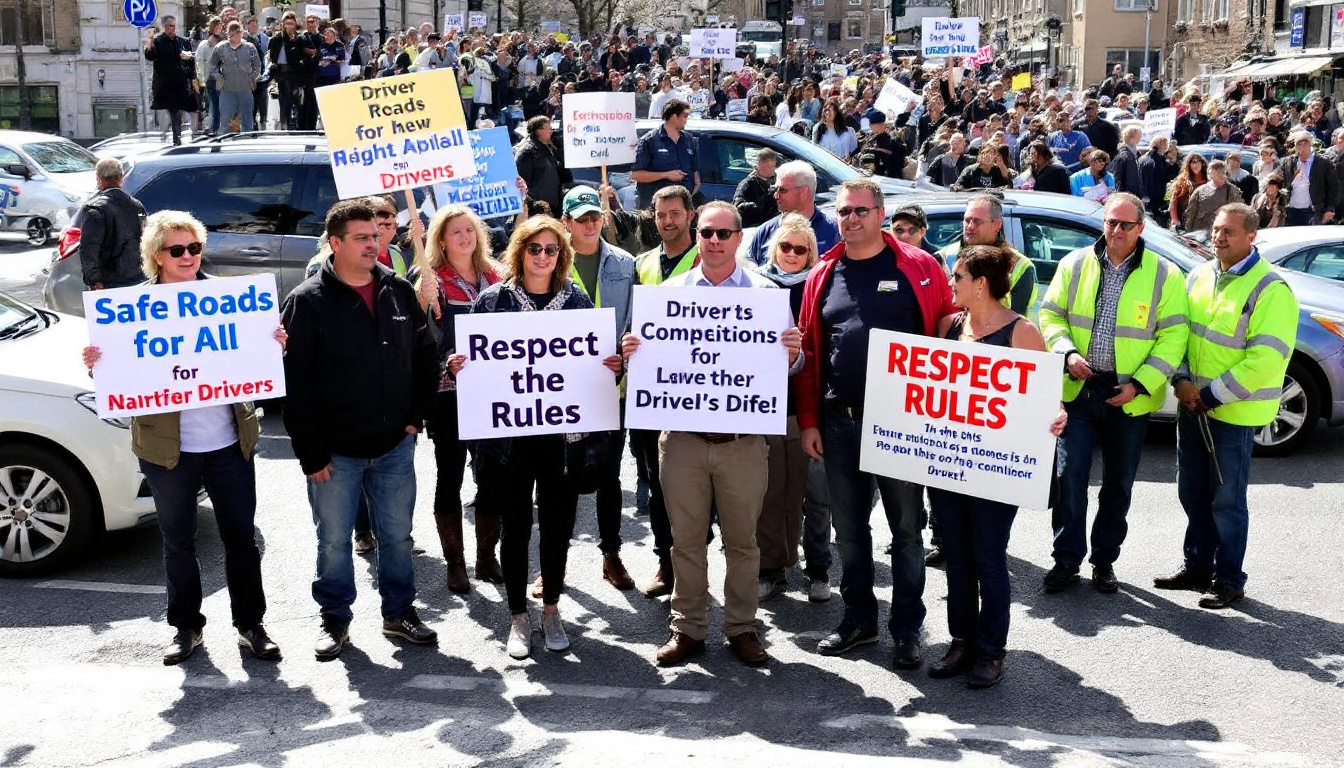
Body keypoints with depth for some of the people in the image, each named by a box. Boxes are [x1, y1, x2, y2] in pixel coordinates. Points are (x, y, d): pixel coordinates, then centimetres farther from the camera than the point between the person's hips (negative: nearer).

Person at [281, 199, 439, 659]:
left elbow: (425, 357, 12)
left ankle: (399, 613, 29)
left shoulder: (400, 292, 4)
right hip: (335, 452, -3)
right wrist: (310, 453, -13)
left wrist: (415, 418, 4)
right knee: (334, 541, 8)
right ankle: (335, 619, 25)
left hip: (395, 446, 3)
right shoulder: (308, 302, -9)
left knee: (397, 535, 13)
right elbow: (293, 383, -11)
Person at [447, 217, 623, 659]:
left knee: (557, 523, 10)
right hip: (509, 435, -1)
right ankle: (518, 618, 21)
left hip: (563, 433, 2)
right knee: (516, 527, 7)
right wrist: (456, 367, -16)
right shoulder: (493, 300, 1)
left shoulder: (577, 300, 6)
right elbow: (475, 359, 4)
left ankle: (551, 610, 29)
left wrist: (612, 368, -9)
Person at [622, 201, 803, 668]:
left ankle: (742, 628, 23)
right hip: (682, 436, 1)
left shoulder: (765, 293, 3)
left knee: (742, 540, 10)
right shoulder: (670, 292, 7)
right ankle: (688, 628, 22)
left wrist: (793, 354, -18)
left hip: (744, 439, -1)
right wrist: (631, 353, -13)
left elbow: (786, 363, 4)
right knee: (686, 538, 10)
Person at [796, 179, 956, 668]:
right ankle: (858, 618, 26)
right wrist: (809, 421, 4)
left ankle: (907, 628, 16)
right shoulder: (823, 277, 8)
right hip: (839, 423, 4)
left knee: (906, 527, 6)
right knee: (848, 527, 12)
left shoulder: (919, 268, -2)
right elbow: (808, 352, 8)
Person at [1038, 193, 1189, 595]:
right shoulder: (1075, 264, 4)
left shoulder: (1163, 275, -2)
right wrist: (1067, 352, -12)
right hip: (1078, 389, 1)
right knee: (1070, 475, -4)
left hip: (1130, 397, 0)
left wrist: (1140, 384, -13)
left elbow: (1173, 336, -4)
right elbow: (1050, 314, 7)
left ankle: (1104, 561, 23)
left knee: (1118, 483, 10)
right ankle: (1066, 560, 7)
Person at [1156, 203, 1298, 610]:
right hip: (1192, 406, 7)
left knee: (1226, 500, 1)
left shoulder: (1270, 289, -15)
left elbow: (1266, 360, -20)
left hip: (1235, 412, -7)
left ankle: (1229, 580, 14)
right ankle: (1196, 567, 29)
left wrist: (1213, 395, -18)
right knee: (1193, 493, 15)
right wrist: (1182, 380, -6)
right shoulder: (1199, 276, 7)